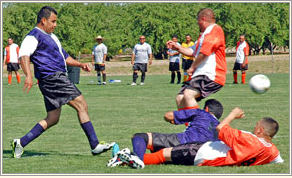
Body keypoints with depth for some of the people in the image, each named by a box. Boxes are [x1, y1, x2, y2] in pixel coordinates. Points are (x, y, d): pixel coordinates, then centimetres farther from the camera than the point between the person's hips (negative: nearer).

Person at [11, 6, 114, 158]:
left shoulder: (51, 37, 25)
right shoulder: (34, 36, -7)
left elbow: (64, 56, 35)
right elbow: (24, 55, -23)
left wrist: (79, 64, 20)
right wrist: (29, 75, -37)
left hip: (57, 79, 11)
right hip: (52, 78, -11)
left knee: (52, 119, 9)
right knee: (82, 105, -10)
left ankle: (21, 143, 8)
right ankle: (95, 146, -9)